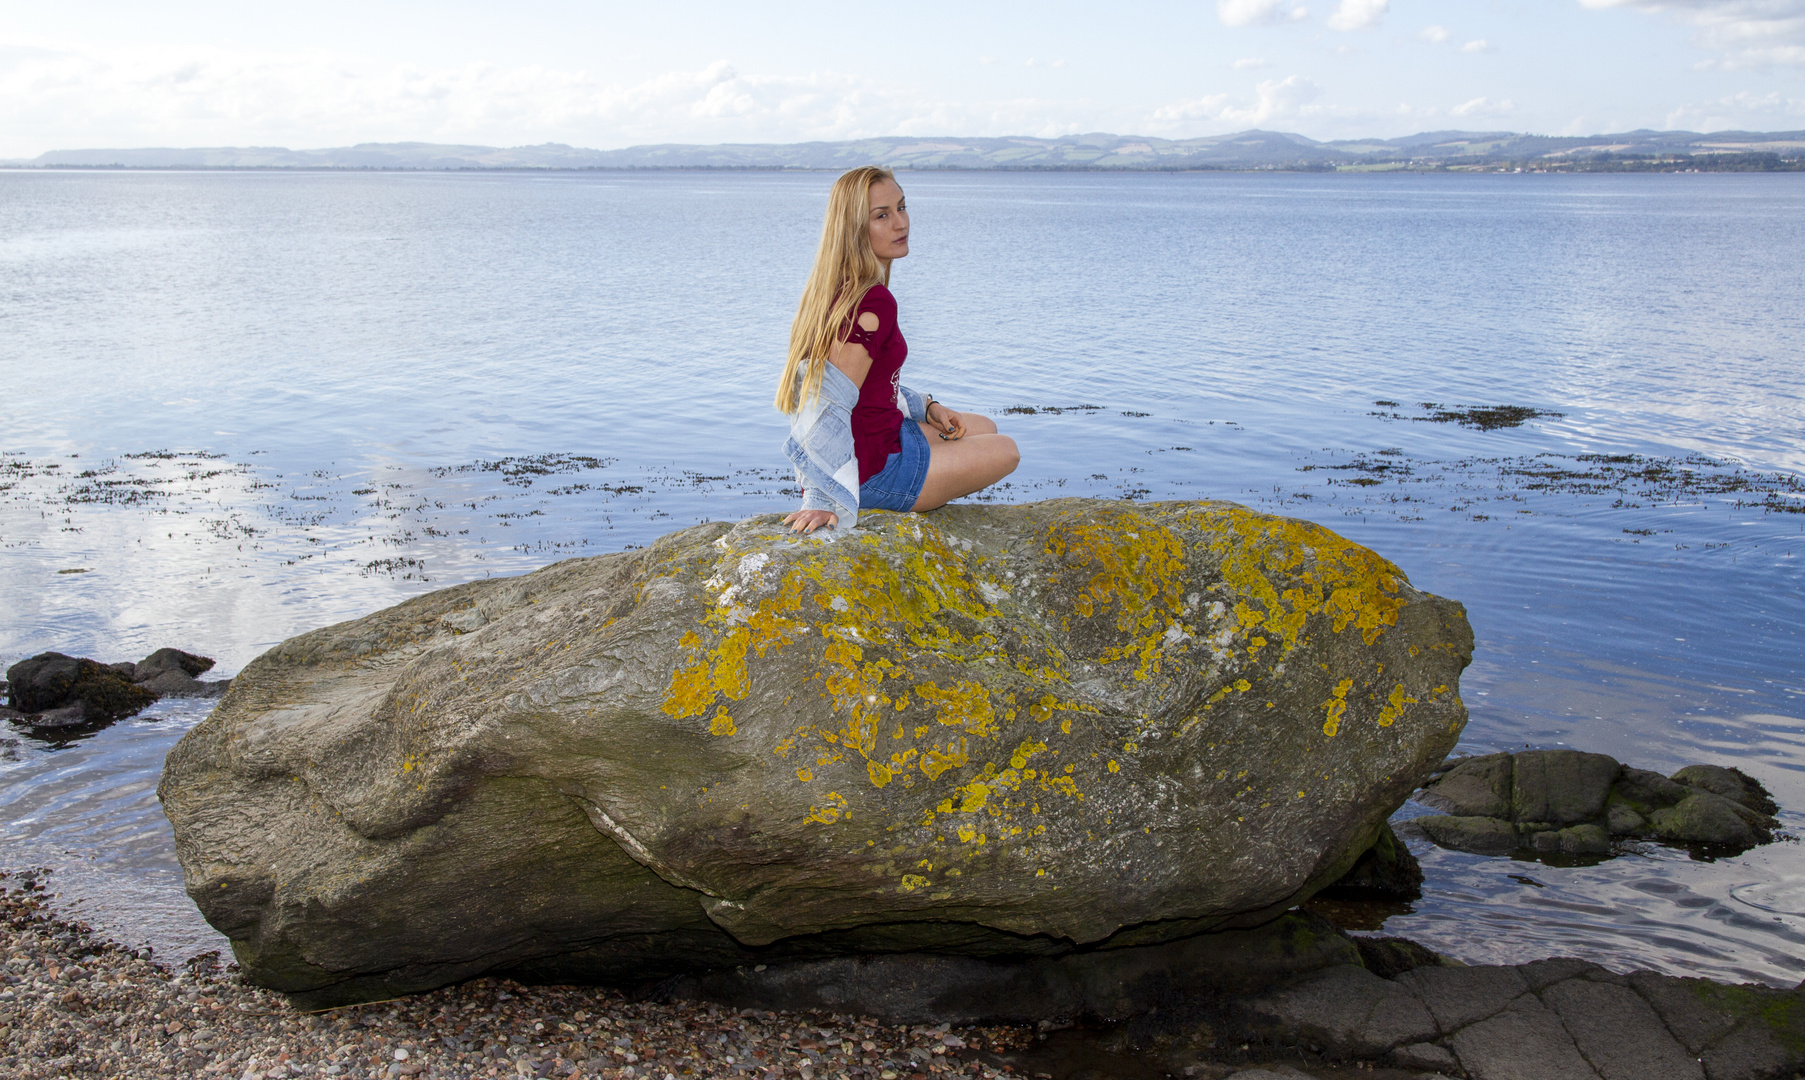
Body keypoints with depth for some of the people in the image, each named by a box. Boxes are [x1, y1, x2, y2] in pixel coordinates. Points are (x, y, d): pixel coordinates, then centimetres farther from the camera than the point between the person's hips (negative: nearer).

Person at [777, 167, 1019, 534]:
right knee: (1005, 452, 12)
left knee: (984, 428, 27)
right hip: (873, 469, -9)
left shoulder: (841, 287, 4)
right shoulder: (873, 303, -27)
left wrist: (926, 407, 10)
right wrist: (826, 501, -30)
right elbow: (833, 404, -30)